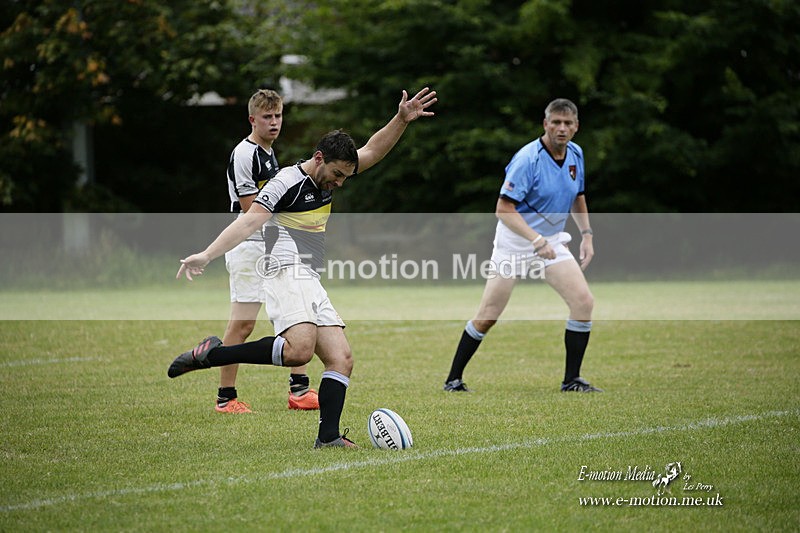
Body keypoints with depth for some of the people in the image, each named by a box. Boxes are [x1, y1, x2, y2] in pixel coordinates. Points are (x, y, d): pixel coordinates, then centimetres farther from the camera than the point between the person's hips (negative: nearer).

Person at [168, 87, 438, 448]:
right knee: (299, 350, -30)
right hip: (285, 273, -9)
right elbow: (249, 220, -20)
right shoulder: (288, 182, -10)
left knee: (341, 359, -3)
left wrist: (402, 120, 4)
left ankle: (328, 437, -9)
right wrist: (207, 255, -30)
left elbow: (373, 151, 19)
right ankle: (209, 355, -19)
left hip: (312, 283, 9)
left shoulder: (329, 177, 15)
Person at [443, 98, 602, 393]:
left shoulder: (576, 154, 1)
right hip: (514, 243, -6)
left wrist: (587, 235, 8)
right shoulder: (527, 159, -22)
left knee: (584, 302, -11)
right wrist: (536, 240, -33)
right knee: (487, 316, -4)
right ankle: (454, 379, 12)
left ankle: (572, 380, -1)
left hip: (552, 242, 6)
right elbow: (504, 209, -25)